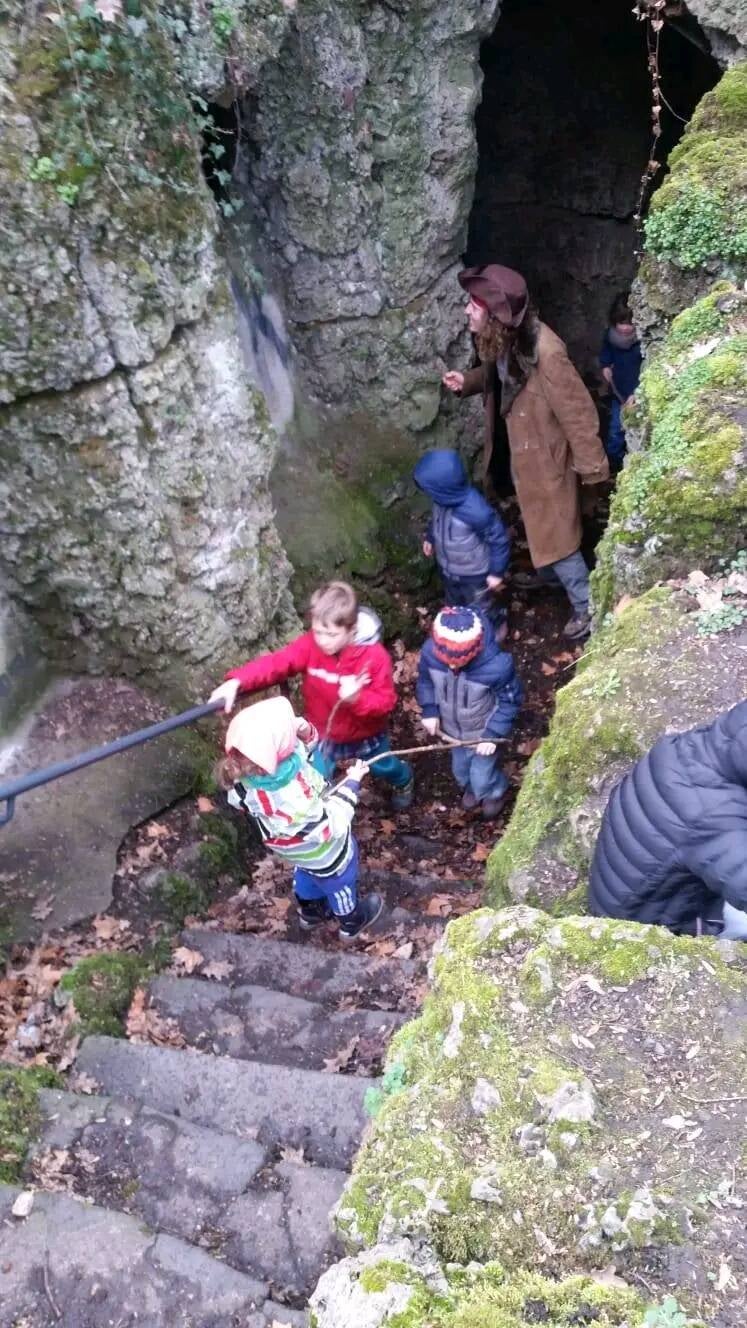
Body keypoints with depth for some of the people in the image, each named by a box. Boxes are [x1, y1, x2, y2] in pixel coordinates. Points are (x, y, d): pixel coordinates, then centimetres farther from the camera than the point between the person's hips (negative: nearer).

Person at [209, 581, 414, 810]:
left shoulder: (374, 655, -31)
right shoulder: (309, 645, -27)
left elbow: (386, 701, -26)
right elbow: (275, 663, -40)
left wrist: (357, 699, -47)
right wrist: (236, 682, -56)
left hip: (365, 735, 0)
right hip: (323, 735, 0)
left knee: (384, 766, 29)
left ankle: (404, 780, 66)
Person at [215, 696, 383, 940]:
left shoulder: (247, 765, -32)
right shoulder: (293, 804, -51)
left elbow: (301, 744, -13)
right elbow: (331, 826, -30)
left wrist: (304, 732, -35)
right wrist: (351, 783, -23)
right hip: (324, 854, -5)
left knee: (305, 874, 37)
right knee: (339, 883, 28)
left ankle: (310, 911, 66)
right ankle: (351, 922, 58)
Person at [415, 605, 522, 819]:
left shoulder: (496, 666, -41)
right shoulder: (430, 652, -31)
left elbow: (510, 701, -21)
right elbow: (425, 680, -6)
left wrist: (494, 734, -22)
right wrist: (429, 710, -13)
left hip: (482, 732, -4)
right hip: (453, 728, 4)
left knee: (482, 777, 15)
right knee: (461, 770, 29)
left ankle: (496, 792, 53)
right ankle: (471, 788, 65)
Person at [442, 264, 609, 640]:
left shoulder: (544, 351, -33)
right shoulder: (502, 340, -9)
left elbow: (576, 408, -26)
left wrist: (591, 465, -19)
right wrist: (468, 380, -8)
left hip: (545, 454, -8)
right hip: (521, 449, 8)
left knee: (554, 531, 3)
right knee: (538, 523, 28)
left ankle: (586, 605, 19)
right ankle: (550, 572, 53)